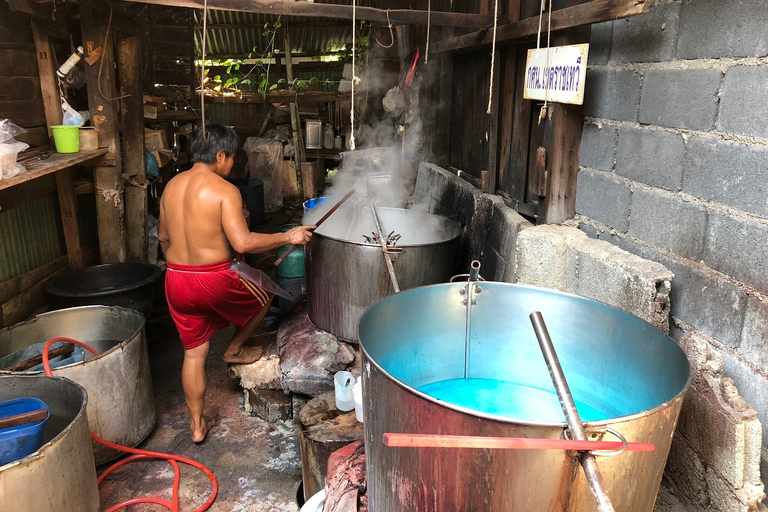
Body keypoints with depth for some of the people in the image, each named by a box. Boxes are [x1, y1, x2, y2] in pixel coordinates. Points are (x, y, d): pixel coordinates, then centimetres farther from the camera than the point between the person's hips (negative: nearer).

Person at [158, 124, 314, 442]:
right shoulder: (224, 190, -15)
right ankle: (235, 349, 36)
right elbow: (243, 243, -25)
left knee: (194, 352, 18)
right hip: (215, 281, -7)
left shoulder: (172, 186, 8)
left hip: (176, 281, 7)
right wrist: (288, 237, -15)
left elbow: (163, 237, 17)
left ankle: (197, 425, 28)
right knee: (263, 294, 24)